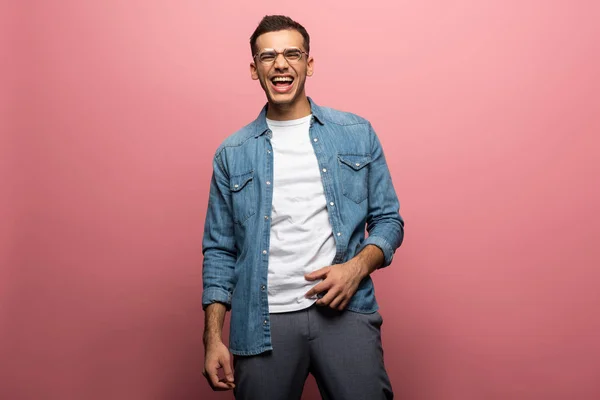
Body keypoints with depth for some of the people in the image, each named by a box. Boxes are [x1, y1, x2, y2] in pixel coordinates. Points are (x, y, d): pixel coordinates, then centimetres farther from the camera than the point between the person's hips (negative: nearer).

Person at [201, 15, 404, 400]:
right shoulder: (232, 154, 9)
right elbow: (219, 250, 9)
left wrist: (358, 267, -10)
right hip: (262, 321, 1)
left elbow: (388, 220, 10)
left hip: (344, 310, 0)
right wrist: (213, 338, 2)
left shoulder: (358, 134, 8)